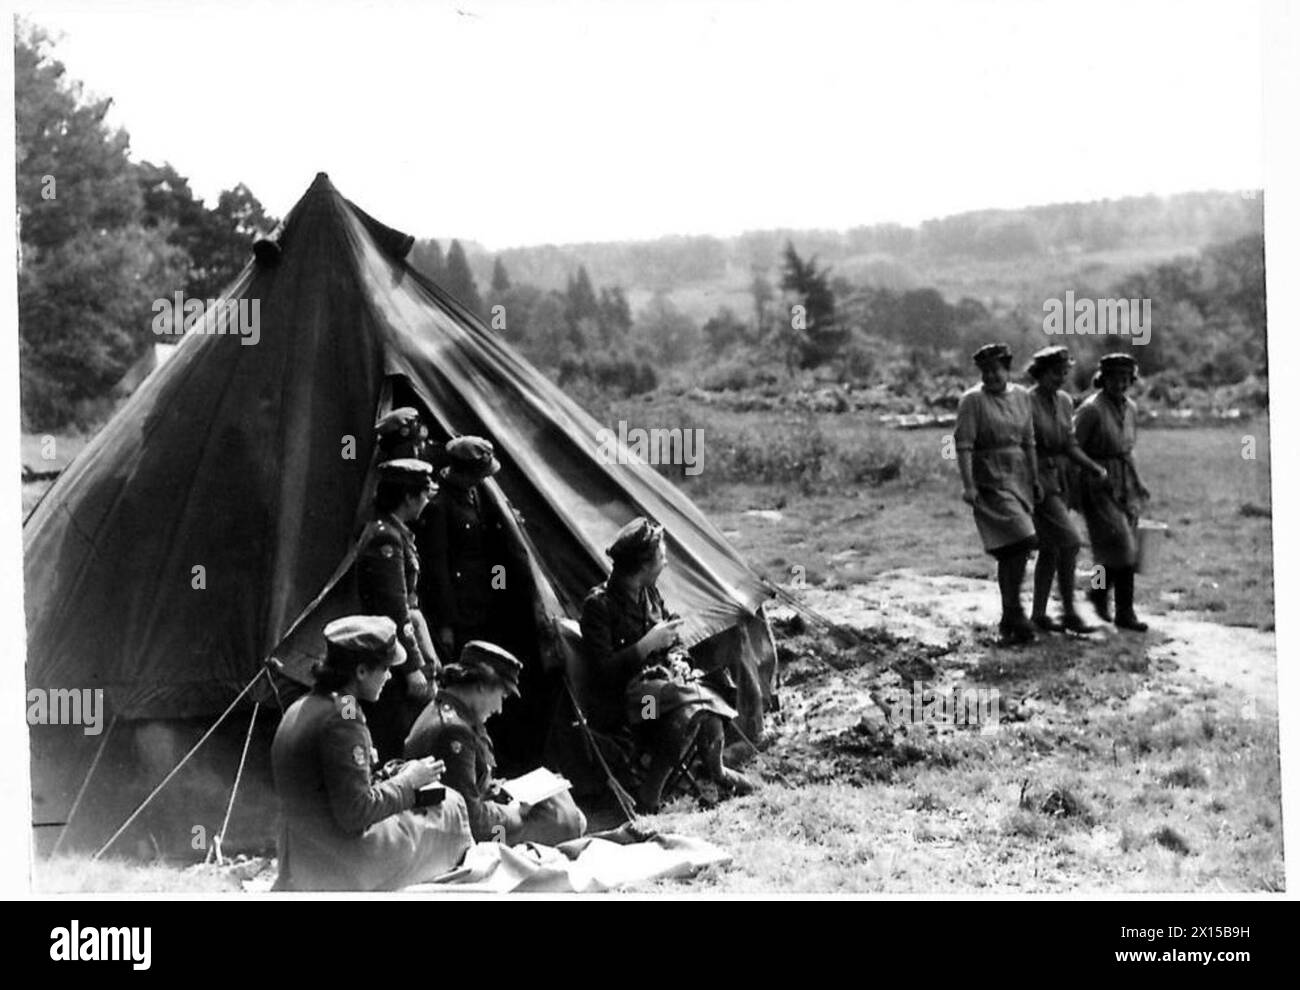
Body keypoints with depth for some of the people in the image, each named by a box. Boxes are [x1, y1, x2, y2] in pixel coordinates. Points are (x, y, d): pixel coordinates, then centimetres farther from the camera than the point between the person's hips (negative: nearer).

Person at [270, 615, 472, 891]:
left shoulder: (299, 710, 10)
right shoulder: (342, 718, -20)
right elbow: (356, 814, -22)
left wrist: (395, 774, 10)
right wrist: (408, 781, -8)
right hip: (339, 866, -10)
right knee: (449, 809, -4)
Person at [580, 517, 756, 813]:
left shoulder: (650, 594, 7)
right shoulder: (599, 604, -15)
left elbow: (674, 643, 20)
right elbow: (603, 672, -20)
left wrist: (678, 660, -3)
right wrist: (648, 644, -21)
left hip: (660, 680, 7)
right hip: (625, 698, -7)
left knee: (705, 700, -23)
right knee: (693, 700, -31)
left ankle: (717, 771, 0)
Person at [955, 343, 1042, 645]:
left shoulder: (1021, 396, 11)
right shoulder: (973, 399, -7)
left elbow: (1028, 442, 15)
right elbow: (963, 444, -12)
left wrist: (1035, 480, 12)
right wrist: (968, 484, -20)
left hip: (1019, 477, 6)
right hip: (990, 480, -6)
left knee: (1012, 551, 8)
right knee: (1018, 543, -18)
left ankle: (1009, 620, 18)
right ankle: (1015, 614, -10)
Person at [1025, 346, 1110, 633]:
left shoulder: (1064, 402, 10)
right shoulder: (1026, 402, -12)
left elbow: (1070, 446, 11)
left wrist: (1095, 468, -3)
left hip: (1061, 479, 8)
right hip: (1038, 479, -8)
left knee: (1050, 549, 9)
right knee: (1070, 541, -15)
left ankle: (1039, 614, 16)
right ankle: (1069, 612, -7)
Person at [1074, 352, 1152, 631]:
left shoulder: (1130, 408, 10)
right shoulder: (1091, 409, -13)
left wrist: (1138, 483, 17)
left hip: (1125, 485, 7)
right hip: (1098, 485, -7)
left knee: (1126, 545, 9)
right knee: (1120, 544, -12)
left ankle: (1099, 590, 33)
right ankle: (1124, 612, -6)